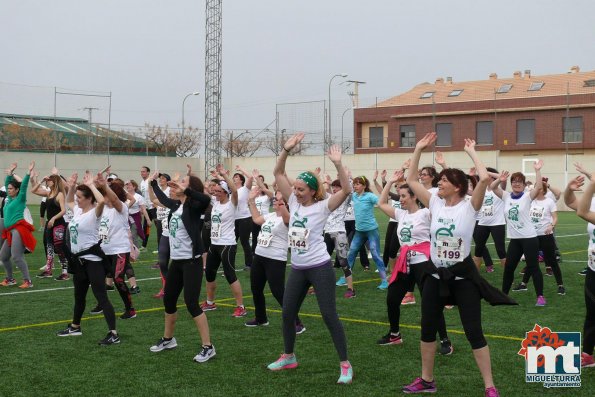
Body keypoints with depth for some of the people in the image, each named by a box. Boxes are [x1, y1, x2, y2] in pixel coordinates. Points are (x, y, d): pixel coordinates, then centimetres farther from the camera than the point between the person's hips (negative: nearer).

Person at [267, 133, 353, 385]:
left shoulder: (322, 207, -11)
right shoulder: (294, 202, 4)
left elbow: (346, 190, -25)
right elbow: (278, 174, 4)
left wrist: (337, 164, -33)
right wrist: (286, 150, -8)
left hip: (319, 268, -6)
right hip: (297, 269, 6)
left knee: (329, 316, -5)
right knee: (287, 314, 13)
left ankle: (345, 365, 2)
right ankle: (288, 357, 32)